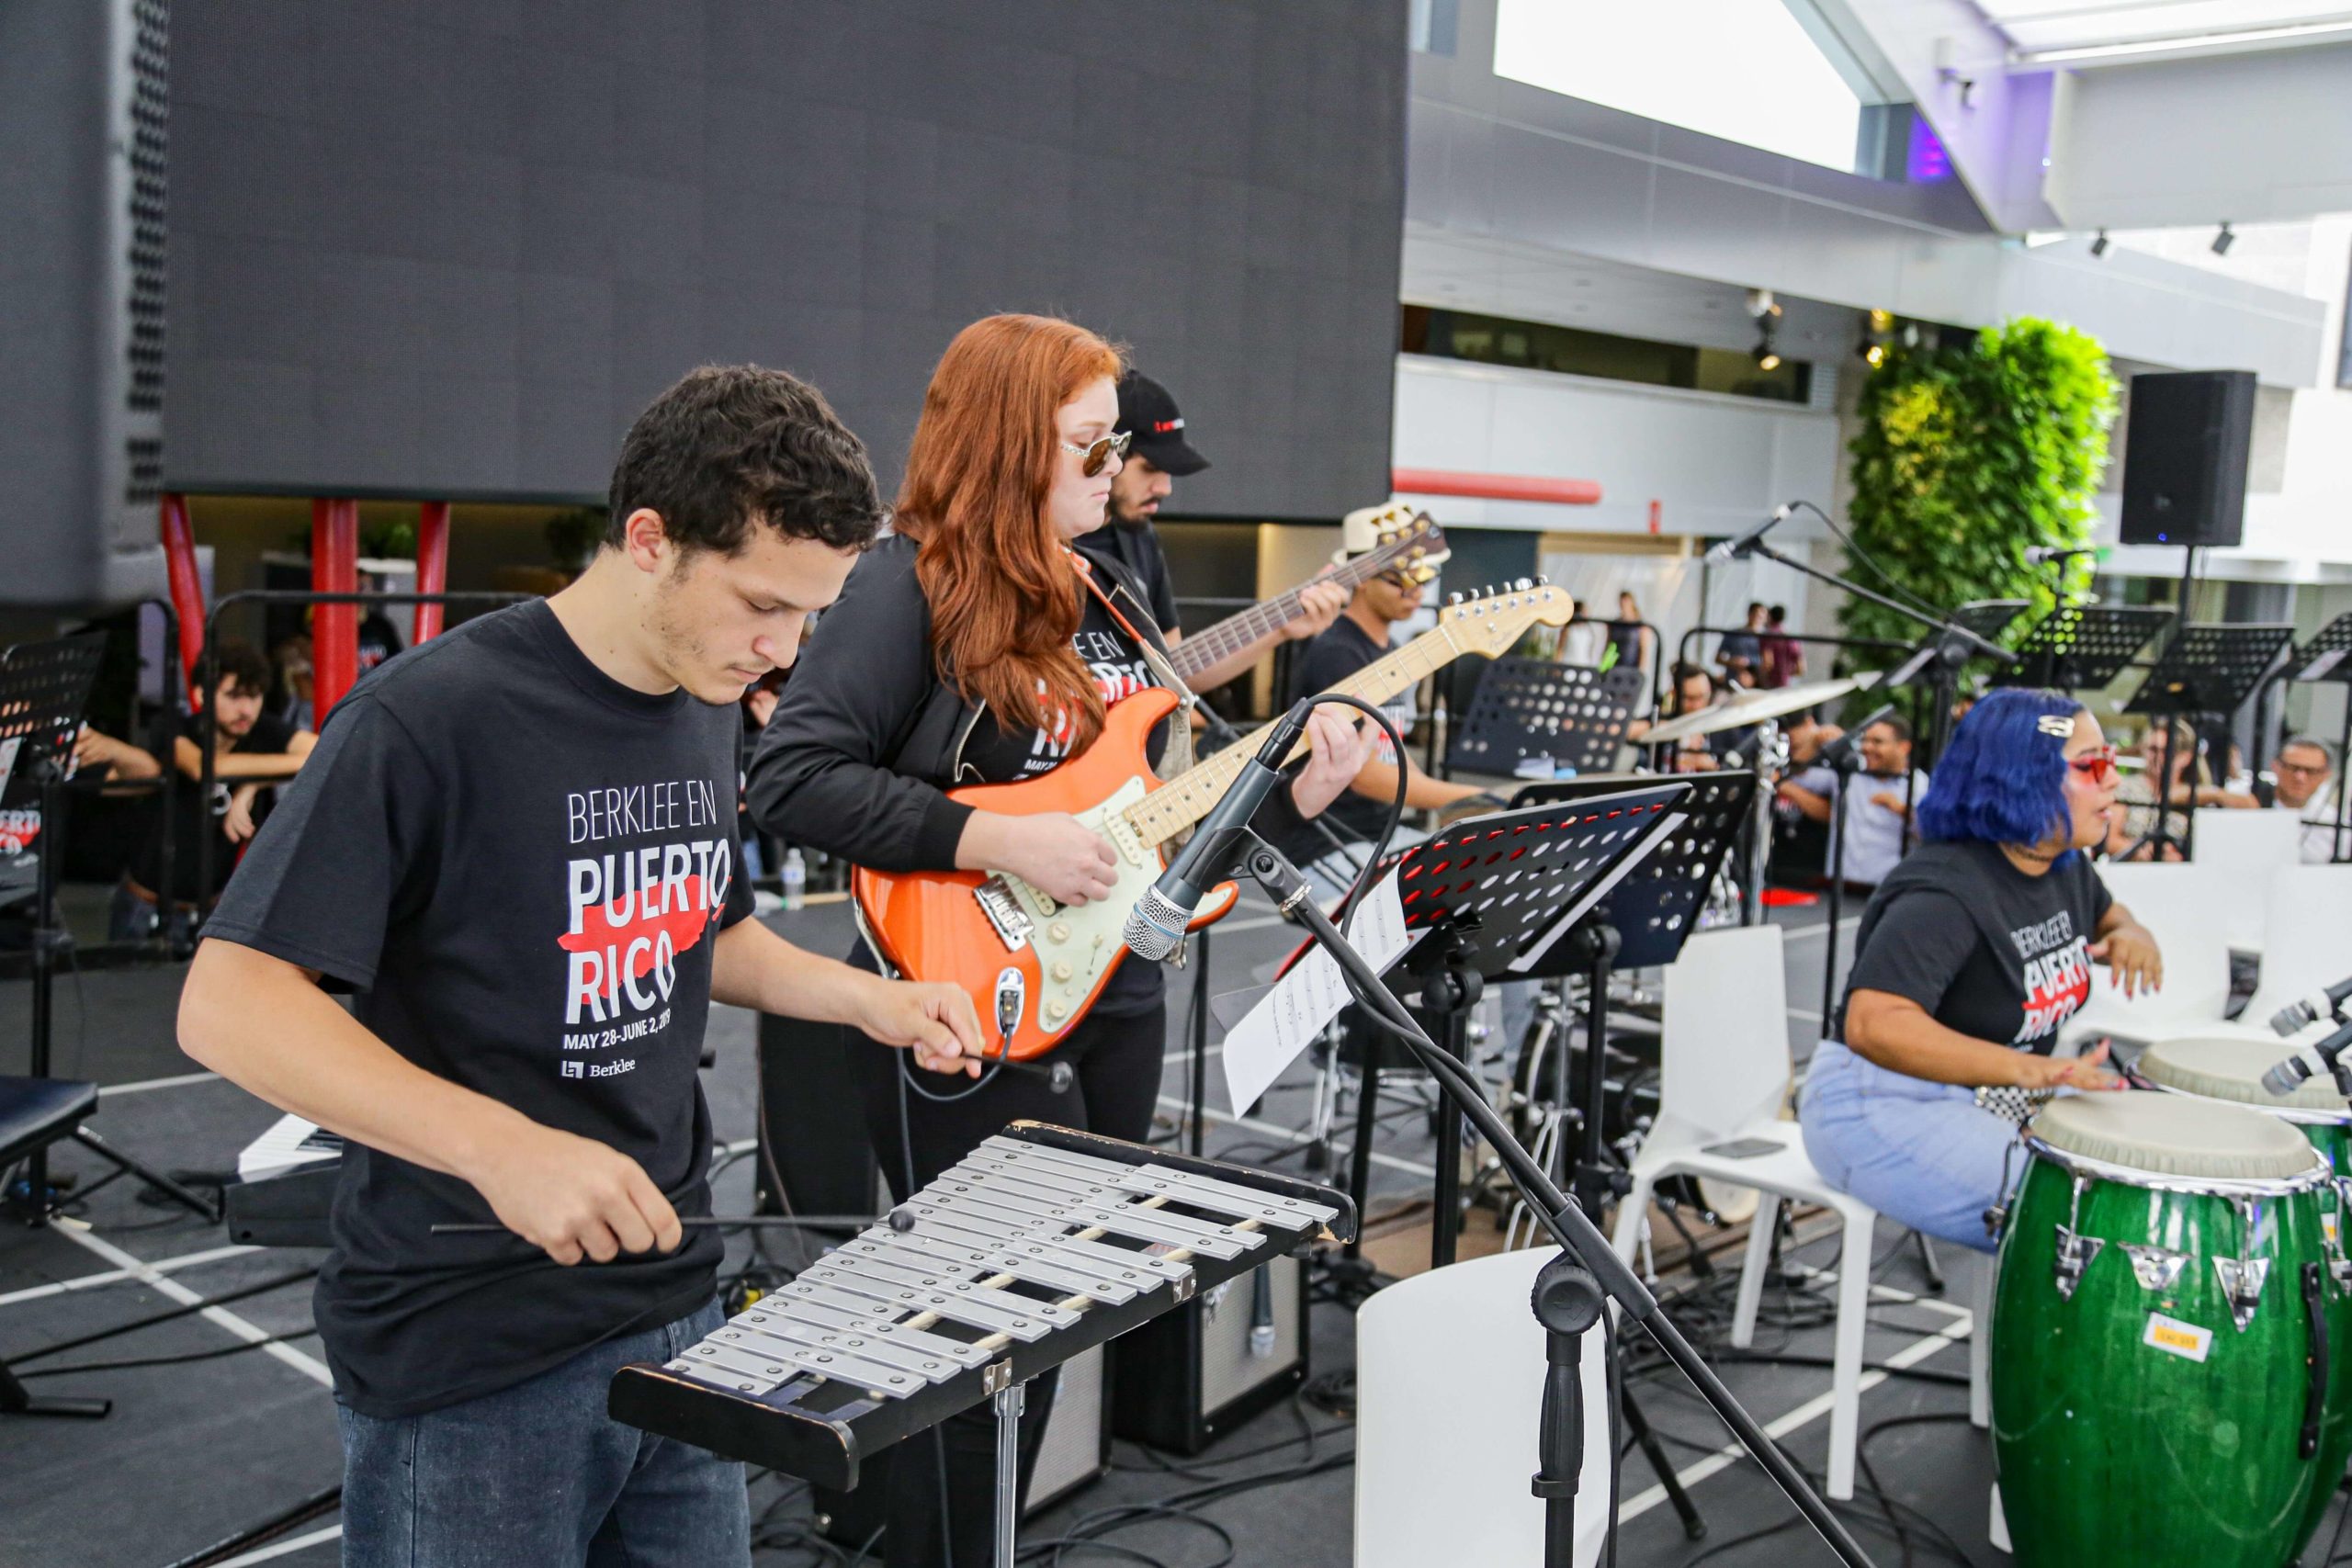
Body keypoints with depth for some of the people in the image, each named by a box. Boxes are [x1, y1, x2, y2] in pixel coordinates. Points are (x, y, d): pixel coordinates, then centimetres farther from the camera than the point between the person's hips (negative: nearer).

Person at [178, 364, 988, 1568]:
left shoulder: (706, 709, 5)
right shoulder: (430, 716, -19)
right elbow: (229, 1005, -22)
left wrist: (872, 1001, 3)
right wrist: (500, 1145, -34)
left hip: (677, 1314, 7)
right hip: (470, 1364, -7)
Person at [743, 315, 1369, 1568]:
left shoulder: (1109, 598, 13)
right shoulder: (910, 584, -12)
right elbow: (791, 777, -21)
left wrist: (1289, 795, 1)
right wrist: (998, 843, -25)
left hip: (1108, 996, 8)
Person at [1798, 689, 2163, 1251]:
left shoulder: (2065, 866, 4)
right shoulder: (1945, 892, -26)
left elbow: (2106, 914, 27)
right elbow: (1873, 1024, -37)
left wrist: (2130, 936, 1)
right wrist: (2024, 1068, -47)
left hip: (2000, 1099, 10)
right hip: (1888, 1110, -10)